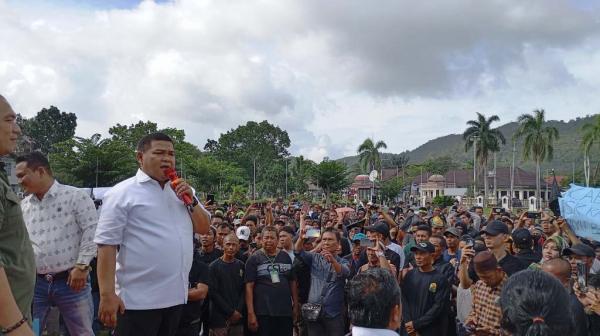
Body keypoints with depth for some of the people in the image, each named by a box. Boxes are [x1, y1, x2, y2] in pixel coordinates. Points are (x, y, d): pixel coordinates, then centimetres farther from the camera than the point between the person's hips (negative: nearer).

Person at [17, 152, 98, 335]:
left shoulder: (75, 196, -6)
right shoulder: (23, 206, 11)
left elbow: (91, 231, -9)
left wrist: (82, 266, -13)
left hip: (71, 280, -4)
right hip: (35, 283, 5)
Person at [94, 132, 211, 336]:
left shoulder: (181, 191, 12)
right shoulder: (123, 193, -8)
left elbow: (204, 228, 13)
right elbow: (107, 244, -12)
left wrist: (191, 200, -4)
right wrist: (107, 295, -18)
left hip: (176, 297, 7)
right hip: (138, 300, -6)